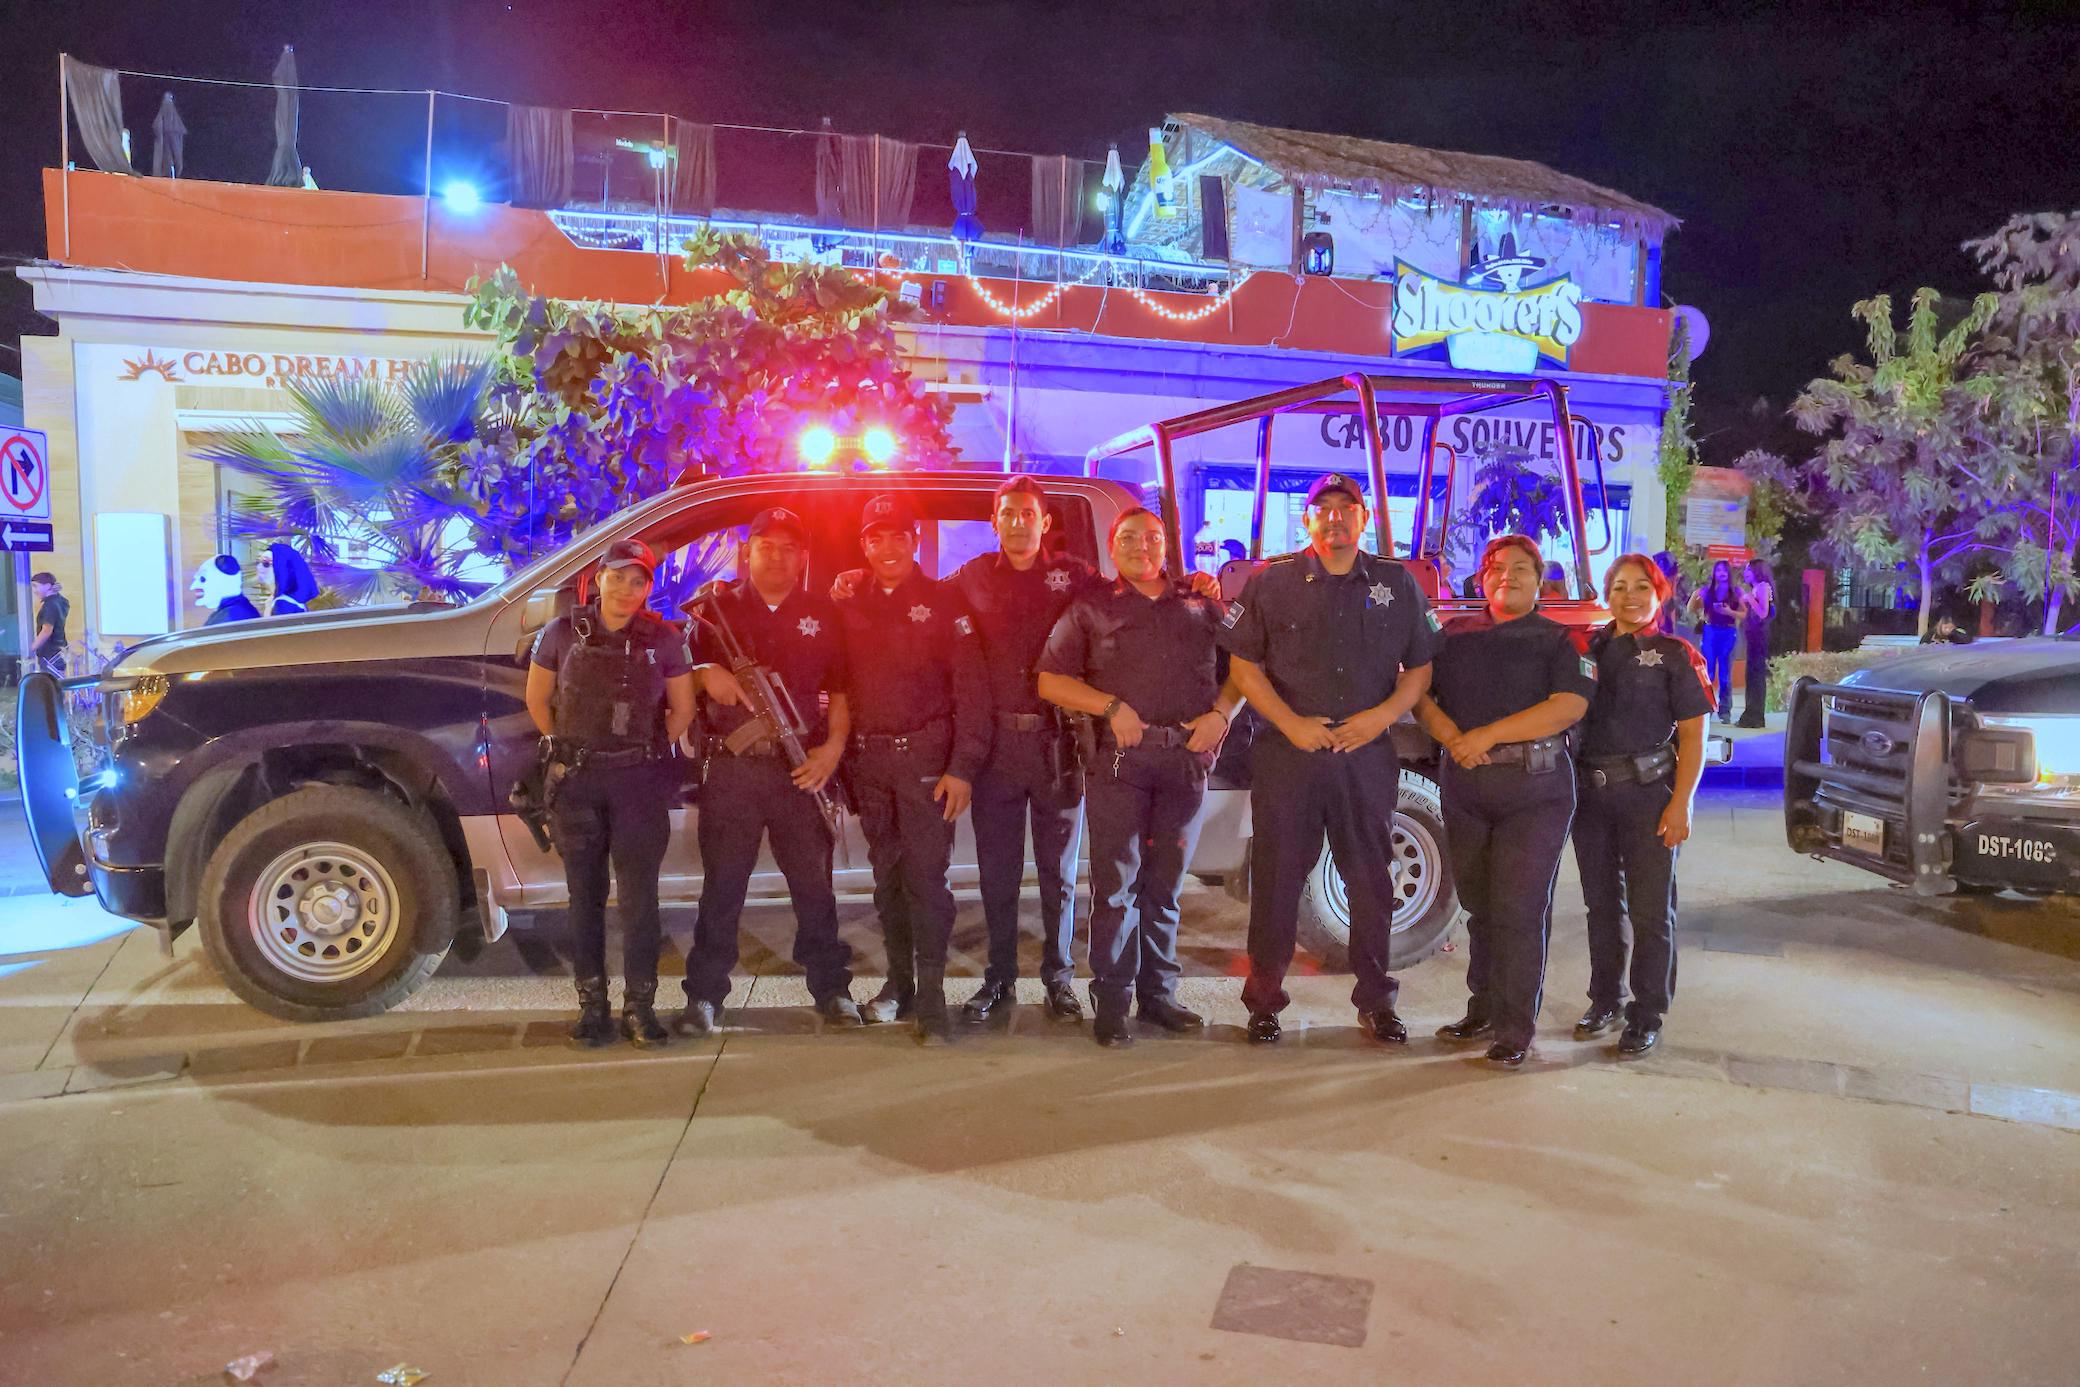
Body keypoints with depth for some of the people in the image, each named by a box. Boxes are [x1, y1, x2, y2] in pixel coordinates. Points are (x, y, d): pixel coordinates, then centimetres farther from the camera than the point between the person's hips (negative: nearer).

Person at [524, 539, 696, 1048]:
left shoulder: (665, 639, 1)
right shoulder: (562, 633, 3)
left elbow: (683, 710, 8)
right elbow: (537, 700, 13)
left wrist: (646, 752, 4)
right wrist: (568, 750, 9)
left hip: (641, 781, -1)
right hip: (576, 781, 2)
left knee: (638, 896, -1)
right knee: (585, 895, 7)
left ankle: (639, 1007, 8)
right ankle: (592, 1006, 17)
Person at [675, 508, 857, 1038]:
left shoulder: (822, 614, 9)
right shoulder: (714, 608, 7)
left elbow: (839, 689, 10)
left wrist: (834, 746, -4)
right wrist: (706, 673, -13)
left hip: (802, 769, 1)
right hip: (730, 770, -1)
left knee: (814, 884, 7)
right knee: (722, 886, 4)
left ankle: (832, 988, 19)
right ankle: (704, 996, 13)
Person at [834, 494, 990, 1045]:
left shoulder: (943, 601, -1)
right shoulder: (850, 607, 12)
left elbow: (971, 688, -6)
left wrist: (962, 767, -13)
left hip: (926, 756, -4)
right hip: (869, 759, 4)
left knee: (925, 875, -8)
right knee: (887, 877, 10)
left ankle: (931, 998, -3)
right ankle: (900, 982, 22)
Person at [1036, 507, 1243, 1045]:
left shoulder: (1199, 603, 15)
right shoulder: (1091, 607, 8)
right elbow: (1051, 680, 2)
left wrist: (1220, 713, -2)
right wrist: (1113, 707, -9)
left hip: (1187, 759, 3)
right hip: (1121, 759, -2)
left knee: (1164, 885, 10)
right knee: (1115, 885, -3)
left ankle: (1158, 994, 20)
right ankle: (1111, 1002, 4)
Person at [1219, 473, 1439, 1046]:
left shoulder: (1397, 584, 8)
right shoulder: (1273, 582, 3)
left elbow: (1419, 667, 11)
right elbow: (1244, 664, 2)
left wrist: (1381, 716, -7)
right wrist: (1291, 723, -10)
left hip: (1368, 756, 2)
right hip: (1287, 755, -1)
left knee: (1372, 880, 8)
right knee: (1277, 877, 4)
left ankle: (1375, 999, 23)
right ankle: (1264, 999, 16)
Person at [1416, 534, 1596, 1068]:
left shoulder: (1561, 640, 3)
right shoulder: (1455, 634, 13)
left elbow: (1569, 706, -12)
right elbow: (1419, 693, 7)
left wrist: (1489, 734, -17)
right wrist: (1451, 736, -12)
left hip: (1536, 788, -3)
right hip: (1465, 788, 4)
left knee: (1519, 909, -6)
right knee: (1479, 906, 11)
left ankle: (1515, 1030, 2)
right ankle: (1483, 1009, 24)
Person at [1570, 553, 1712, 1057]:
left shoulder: (1676, 656, -2)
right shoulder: (1587, 649, 9)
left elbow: (1692, 736, -4)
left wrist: (1680, 804, -12)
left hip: (1648, 793, -4)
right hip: (1591, 792, 4)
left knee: (1650, 910, 2)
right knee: (1601, 903, 13)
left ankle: (1647, 1015, 12)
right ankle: (1604, 1000, 27)